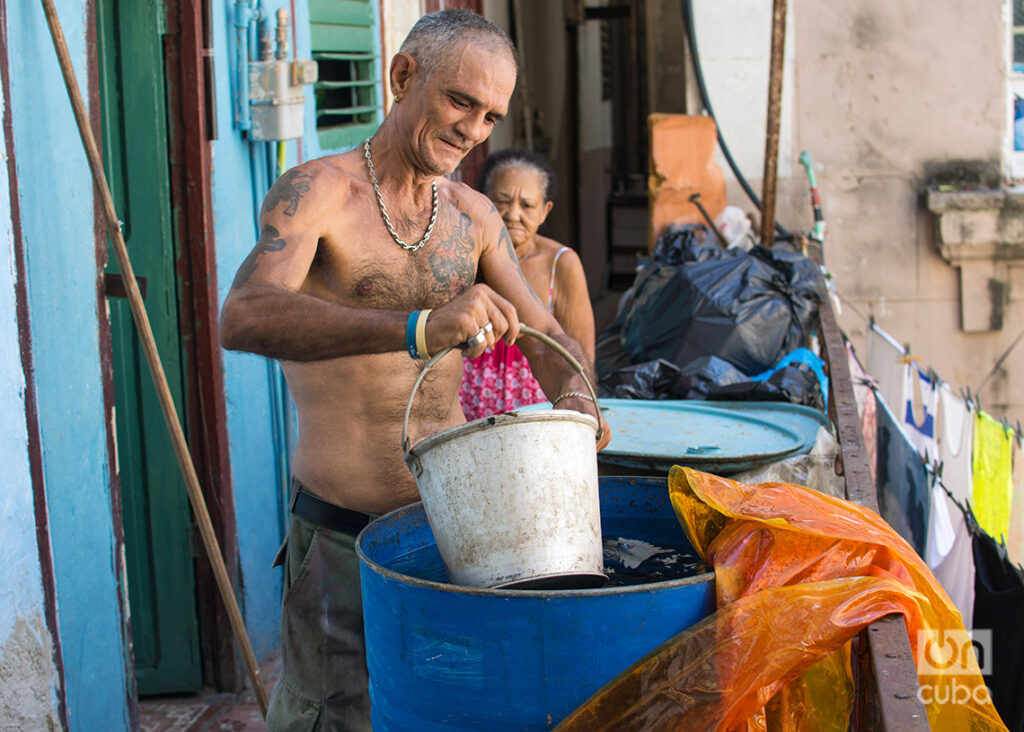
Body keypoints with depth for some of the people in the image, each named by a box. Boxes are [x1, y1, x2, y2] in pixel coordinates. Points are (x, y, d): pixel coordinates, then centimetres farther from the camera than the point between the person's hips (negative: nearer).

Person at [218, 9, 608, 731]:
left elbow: (548, 339, 10)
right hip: (342, 532, -5)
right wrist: (417, 329, -45)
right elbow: (243, 317, -31)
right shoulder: (314, 192, -12)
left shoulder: (474, 216, 7)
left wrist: (573, 393, -16)